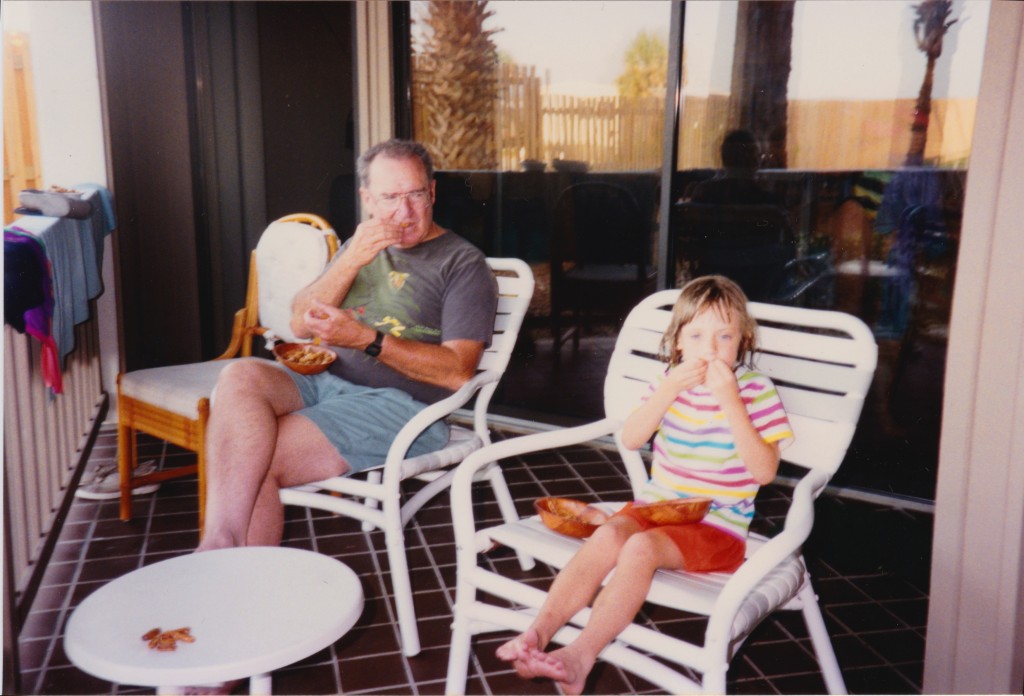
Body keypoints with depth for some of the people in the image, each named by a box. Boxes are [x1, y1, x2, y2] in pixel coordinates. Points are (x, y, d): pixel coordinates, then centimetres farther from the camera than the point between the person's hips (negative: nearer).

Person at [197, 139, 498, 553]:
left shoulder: (463, 264, 2)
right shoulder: (359, 247, 22)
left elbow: (458, 372, -10)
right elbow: (300, 324, 11)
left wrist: (368, 340, -21)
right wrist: (352, 261, -5)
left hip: (400, 404, -6)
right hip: (326, 381, 6)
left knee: (254, 460, -26)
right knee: (241, 377, -26)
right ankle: (222, 543, -29)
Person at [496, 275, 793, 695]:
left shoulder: (756, 391, -6)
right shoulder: (673, 382, 7)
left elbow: (764, 471, -17)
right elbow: (630, 439, -3)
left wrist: (730, 401, -24)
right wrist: (669, 390, -16)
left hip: (718, 524, -4)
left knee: (641, 547, -30)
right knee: (608, 535, -26)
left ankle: (580, 655, -31)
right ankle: (538, 633, -28)